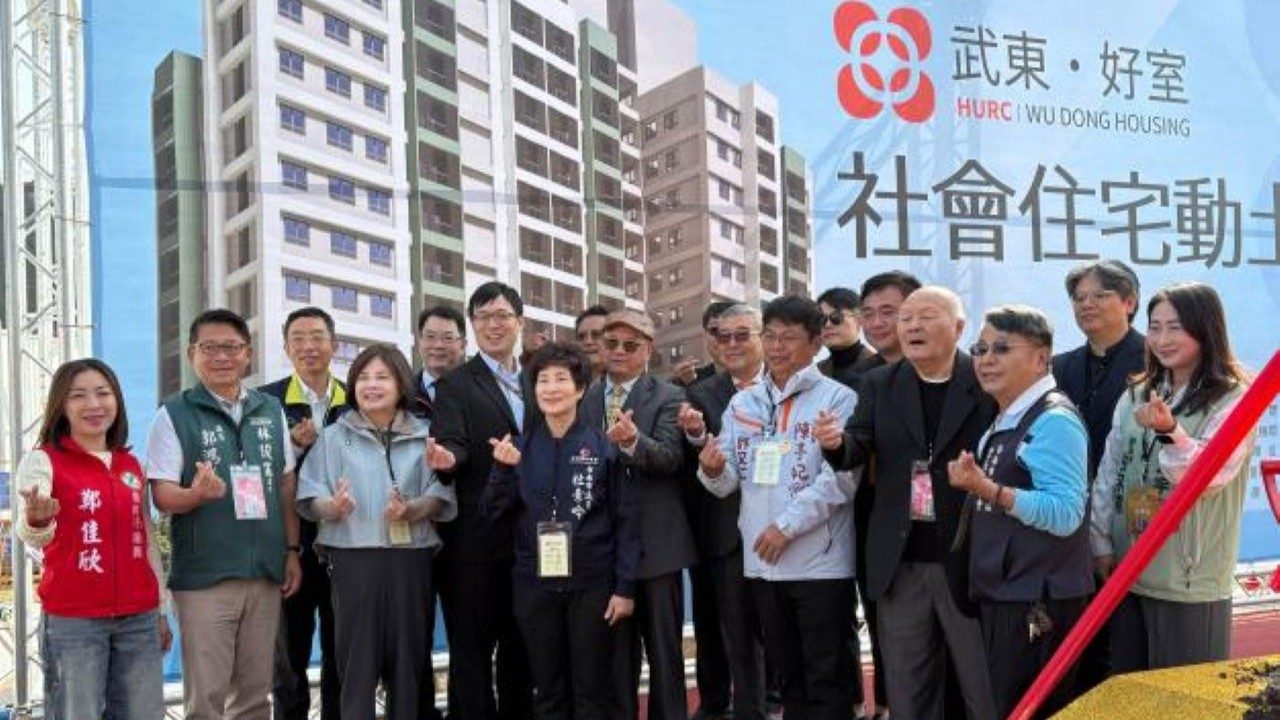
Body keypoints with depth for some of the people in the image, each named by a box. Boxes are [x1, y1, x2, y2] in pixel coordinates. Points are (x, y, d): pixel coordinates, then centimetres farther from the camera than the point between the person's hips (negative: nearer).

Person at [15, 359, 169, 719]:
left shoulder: (132, 465, 11)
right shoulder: (42, 461, -4)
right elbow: (28, 533, -21)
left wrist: (161, 609, 17)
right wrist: (37, 521, -44)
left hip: (139, 618, 5)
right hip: (71, 620, -5)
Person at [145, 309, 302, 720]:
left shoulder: (271, 410, 10)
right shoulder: (175, 415, -2)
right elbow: (163, 496, -7)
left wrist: (292, 551, 10)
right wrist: (197, 494, -27)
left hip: (265, 574, 4)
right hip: (204, 578, -4)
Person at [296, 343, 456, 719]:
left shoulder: (425, 437, 9)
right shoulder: (333, 437, 9)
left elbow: (441, 497, 3)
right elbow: (309, 499, 3)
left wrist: (411, 510, -17)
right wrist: (333, 507, -19)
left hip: (411, 558, 1)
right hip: (354, 558, -1)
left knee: (408, 653, 5)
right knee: (357, 656, -1)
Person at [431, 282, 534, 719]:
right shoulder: (455, 384, -2)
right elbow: (453, 443, -17)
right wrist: (447, 458, -38)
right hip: (476, 540, -5)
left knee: (521, 648, 15)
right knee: (472, 648, 1)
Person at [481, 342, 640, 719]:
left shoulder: (604, 445, -3)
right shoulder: (520, 447, 5)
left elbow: (625, 519, -3)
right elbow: (495, 510, 3)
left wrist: (625, 586, -7)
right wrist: (504, 469, -14)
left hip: (592, 584, -2)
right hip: (535, 584, 2)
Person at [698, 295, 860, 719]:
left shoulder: (838, 399, -4)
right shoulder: (742, 404, 10)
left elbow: (841, 478, -13)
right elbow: (729, 482, 7)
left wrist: (786, 526, -18)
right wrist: (713, 470, -16)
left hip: (821, 562, -5)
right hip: (762, 560, 5)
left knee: (827, 677, 3)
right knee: (788, 671, 17)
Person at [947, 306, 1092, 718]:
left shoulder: (1054, 420, -15)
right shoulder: (1007, 421, 14)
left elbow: (1065, 514, -24)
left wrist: (987, 489, -29)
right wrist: (976, 486, 10)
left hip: (1037, 603, -10)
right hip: (1004, 595, 10)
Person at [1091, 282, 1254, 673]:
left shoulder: (1232, 399, -7)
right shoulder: (1135, 395, 9)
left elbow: (1213, 474, -20)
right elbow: (1108, 472, 9)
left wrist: (1169, 431, -36)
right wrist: (1101, 544, 5)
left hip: (1189, 583, -5)